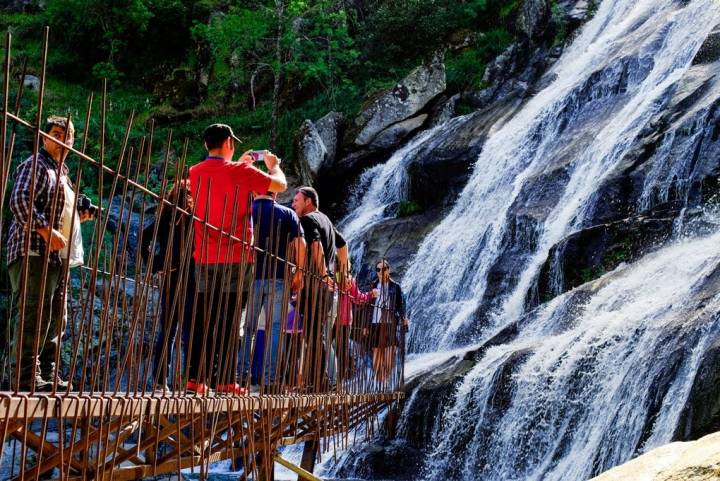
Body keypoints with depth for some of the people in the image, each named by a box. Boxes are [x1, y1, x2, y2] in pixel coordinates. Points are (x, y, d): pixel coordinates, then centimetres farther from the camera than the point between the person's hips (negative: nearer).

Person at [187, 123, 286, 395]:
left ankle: (196, 378, 3)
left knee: (204, 320, 7)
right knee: (229, 321, -2)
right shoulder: (240, 172, -8)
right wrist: (273, 165, 17)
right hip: (235, 259, -5)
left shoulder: (195, 174, 8)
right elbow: (280, 185, -2)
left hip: (205, 259, 5)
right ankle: (225, 379, -3)